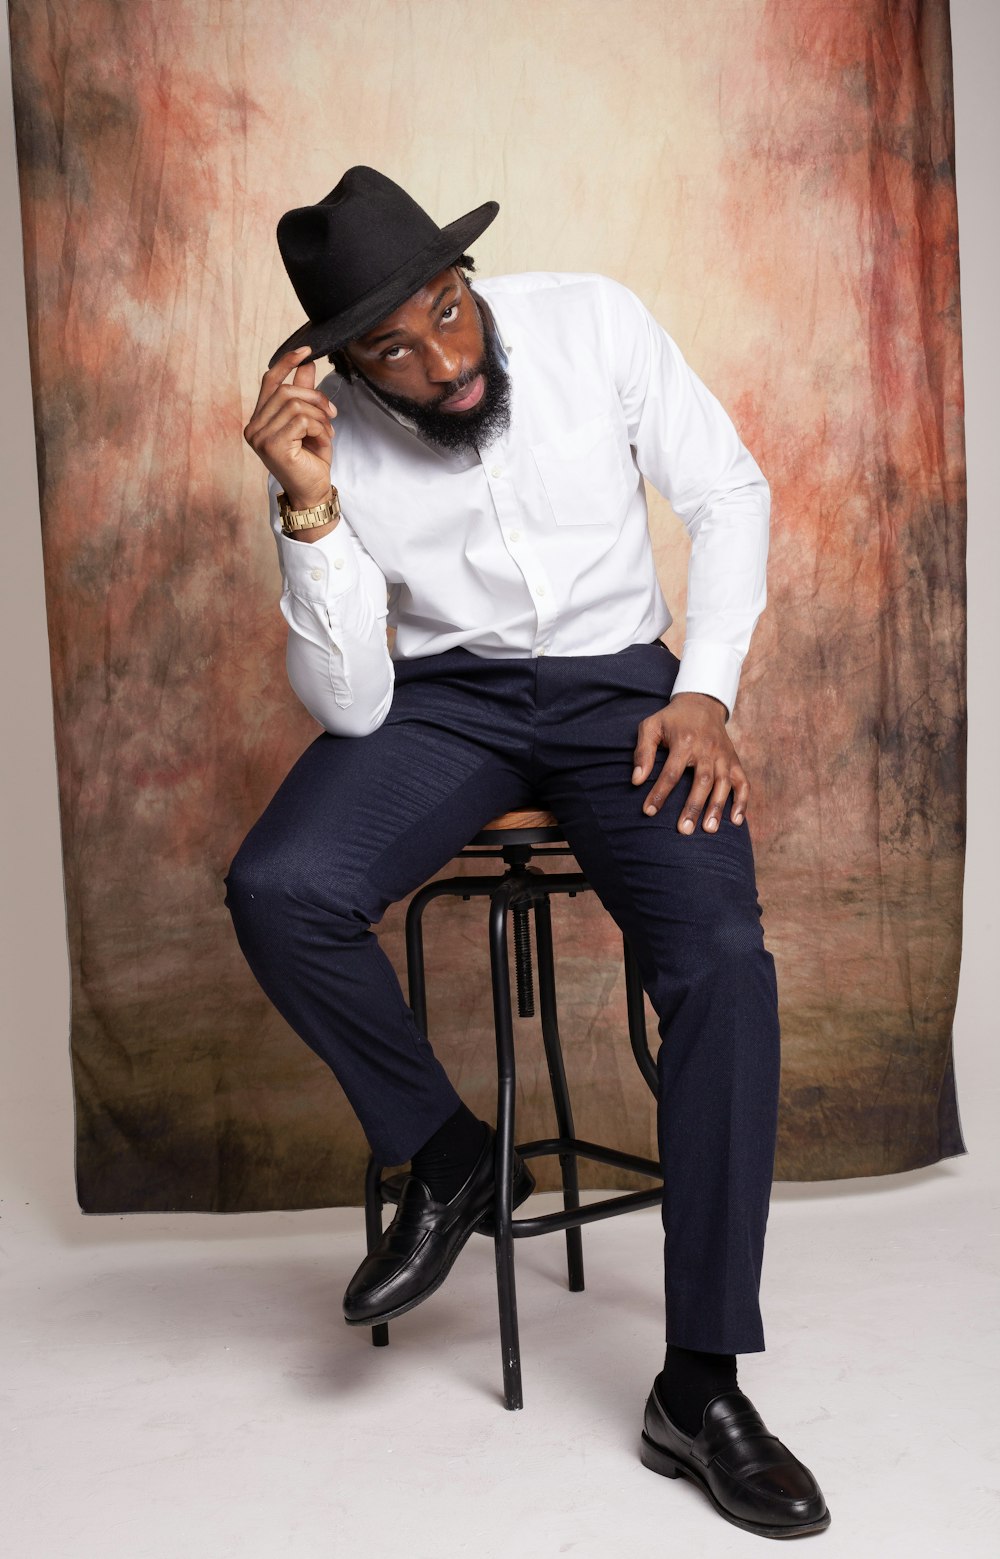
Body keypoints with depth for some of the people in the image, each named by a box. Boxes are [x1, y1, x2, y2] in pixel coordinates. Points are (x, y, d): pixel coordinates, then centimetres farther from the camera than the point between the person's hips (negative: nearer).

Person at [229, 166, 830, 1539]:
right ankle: (447, 1156, 1)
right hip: (442, 697, 1)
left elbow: (728, 493, 3)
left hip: (618, 687, 0)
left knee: (725, 965, -25)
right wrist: (309, 508, -26)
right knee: (276, 893, -27)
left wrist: (704, 690, -9)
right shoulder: (333, 442, -9)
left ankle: (700, 1391, -12)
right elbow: (349, 704, -13)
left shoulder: (596, 323, -8)